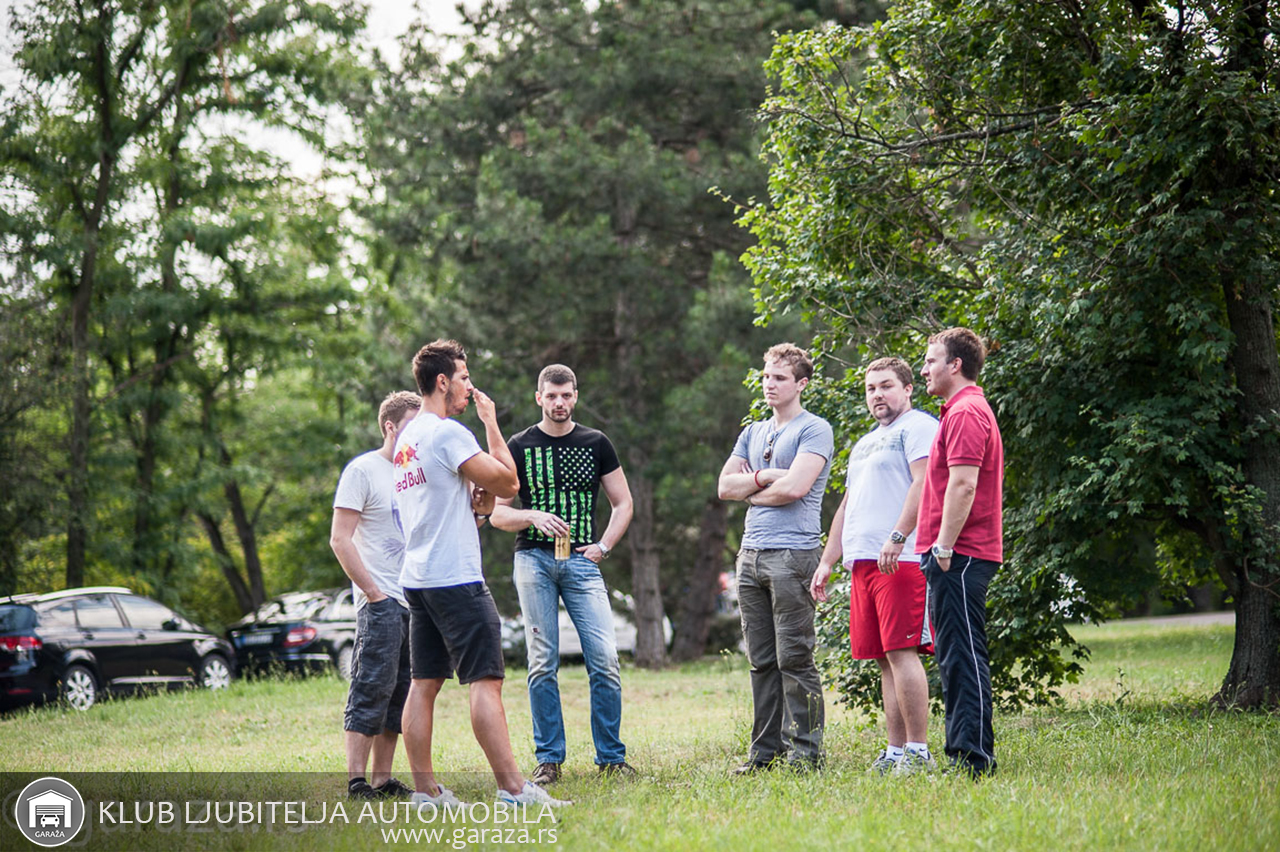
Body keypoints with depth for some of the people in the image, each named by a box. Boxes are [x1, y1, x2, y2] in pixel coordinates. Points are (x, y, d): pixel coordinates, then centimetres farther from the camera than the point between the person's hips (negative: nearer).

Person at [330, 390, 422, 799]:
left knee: (400, 693, 8)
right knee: (371, 689, -9)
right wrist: (371, 591, -13)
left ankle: (383, 778, 13)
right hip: (381, 602, -7)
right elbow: (340, 540, -10)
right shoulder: (363, 470, -5)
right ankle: (356, 780, -7)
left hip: (416, 602, 7)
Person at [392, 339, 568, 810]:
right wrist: (492, 423, -1)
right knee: (486, 681, -10)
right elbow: (507, 482, -10)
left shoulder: (407, 437, 17)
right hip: (455, 577, -9)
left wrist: (475, 503, 11)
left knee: (424, 682, 7)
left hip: (417, 576, 9)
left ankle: (426, 790, 7)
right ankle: (513, 787, -13)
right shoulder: (447, 433, -11)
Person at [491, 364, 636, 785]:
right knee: (542, 664, -1)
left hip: (581, 561, 1)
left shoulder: (596, 443, 10)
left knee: (605, 660, -9)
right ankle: (549, 759, 5)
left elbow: (623, 503, 16)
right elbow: (497, 514, 6)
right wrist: (534, 516, -13)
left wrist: (603, 546, 2)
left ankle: (611, 757, 1)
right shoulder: (520, 447, 7)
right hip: (533, 558, 0)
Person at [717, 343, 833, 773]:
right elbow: (725, 486, 12)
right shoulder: (753, 433, 20)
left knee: (794, 658, -7)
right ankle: (766, 750, 12)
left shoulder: (814, 430, -2)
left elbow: (795, 487, -14)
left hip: (792, 553, -7)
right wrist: (765, 478, -4)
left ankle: (805, 751, -4)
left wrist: (751, 491, 1)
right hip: (751, 554, 7)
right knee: (761, 660, 8)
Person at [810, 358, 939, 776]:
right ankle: (895, 751, 7)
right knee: (885, 659, 6)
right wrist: (827, 562, 23)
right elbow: (847, 507, 30)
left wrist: (897, 537, -23)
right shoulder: (864, 444, 28)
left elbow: (923, 483, -14)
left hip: (900, 561, -9)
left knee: (901, 652, -13)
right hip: (862, 562, 9)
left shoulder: (918, 427, 0)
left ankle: (918, 751, -13)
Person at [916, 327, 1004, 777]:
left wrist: (945, 546, -21)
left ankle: (974, 755, -11)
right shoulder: (964, 410, 22)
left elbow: (963, 485, -21)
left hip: (959, 555, -11)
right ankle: (963, 753, 16)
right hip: (956, 557, 11)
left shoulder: (966, 413, -13)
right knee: (954, 656, 12)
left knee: (963, 655, -10)